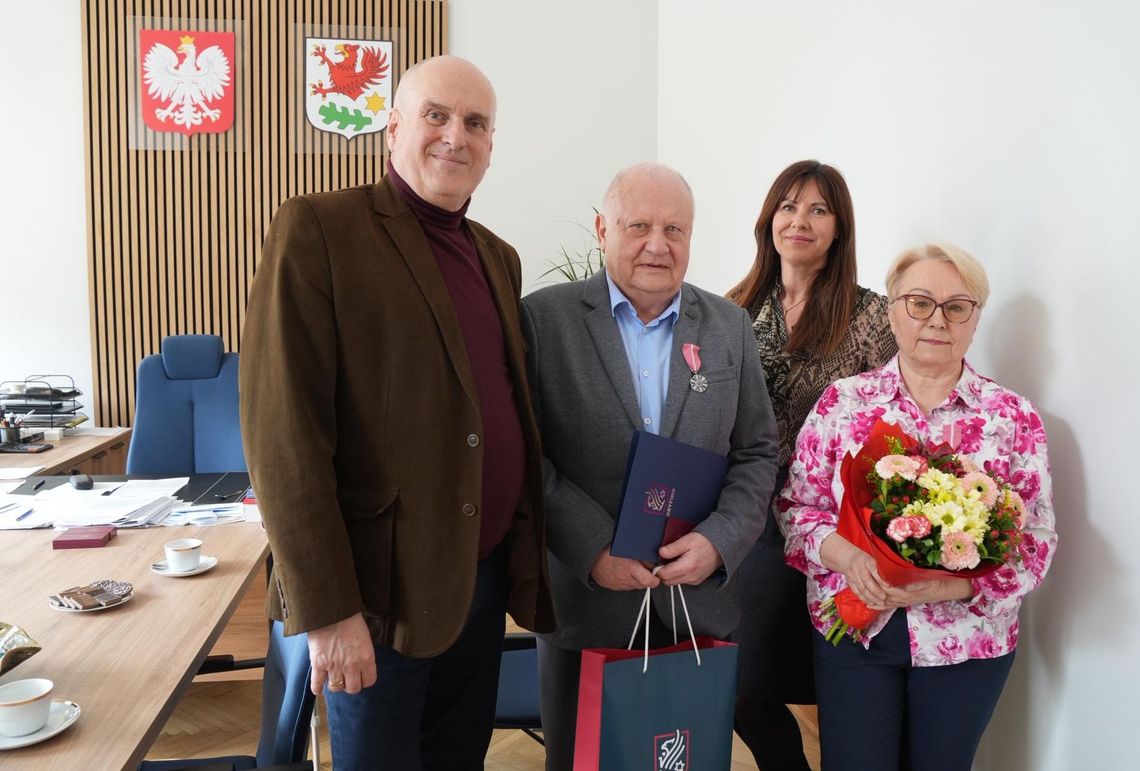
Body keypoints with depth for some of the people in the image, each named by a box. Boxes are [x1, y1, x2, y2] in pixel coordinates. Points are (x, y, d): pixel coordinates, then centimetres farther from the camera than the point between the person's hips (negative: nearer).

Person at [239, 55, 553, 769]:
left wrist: (526, 560, 8)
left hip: (490, 578, 6)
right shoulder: (317, 230, -10)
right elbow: (284, 433, -16)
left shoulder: (499, 257, 11)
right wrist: (326, 609, -18)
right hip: (384, 588, -6)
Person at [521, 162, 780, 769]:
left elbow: (757, 451, 6)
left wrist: (719, 541, -9)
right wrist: (594, 549, -16)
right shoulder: (544, 317, -4)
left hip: (700, 599, 3)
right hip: (582, 601, -2)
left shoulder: (729, 326, 6)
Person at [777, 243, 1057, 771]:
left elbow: (1035, 542, -4)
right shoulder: (842, 401, -2)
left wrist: (953, 584, -20)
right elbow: (797, 505, 0)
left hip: (966, 642, 1)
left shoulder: (1014, 418, -3)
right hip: (851, 631, 0)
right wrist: (845, 555, -19)